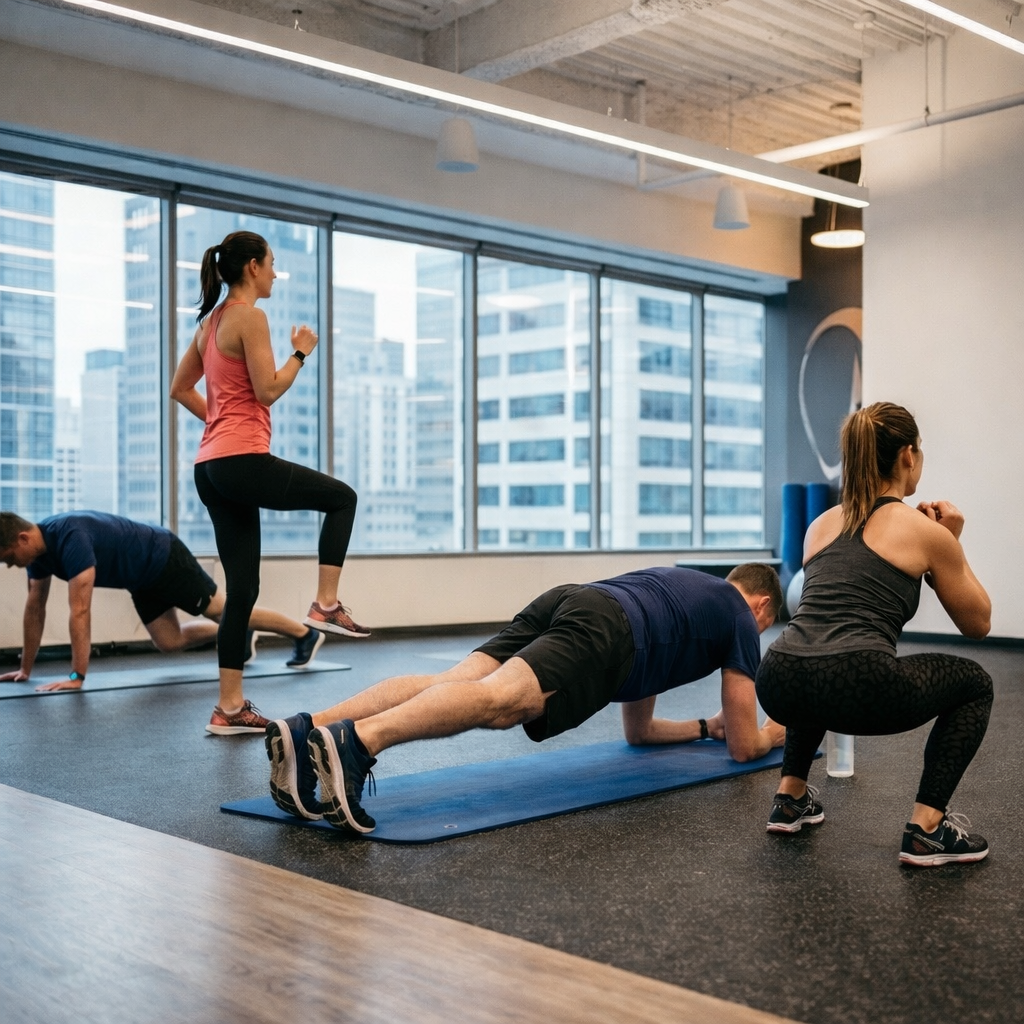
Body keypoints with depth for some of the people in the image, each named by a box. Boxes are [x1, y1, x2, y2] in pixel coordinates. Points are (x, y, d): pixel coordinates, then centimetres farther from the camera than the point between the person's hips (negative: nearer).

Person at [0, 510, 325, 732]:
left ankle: (305, 634, 19)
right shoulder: (40, 547, -8)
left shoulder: (70, 538, -37)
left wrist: (77, 676, -38)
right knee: (170, 641, 14)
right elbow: (35, 607, 3)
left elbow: (80, 612, -39)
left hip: (164, 559, -8)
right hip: (143, 578, 8)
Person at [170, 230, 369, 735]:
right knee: (342, 498, 10)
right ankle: (326, 604, 4)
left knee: (242, 588, 9)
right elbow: (267, 390, -13)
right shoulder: (249, 317, -8)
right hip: (243, 460, -9)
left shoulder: (210, 321, 19)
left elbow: (180, 388, 25)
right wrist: (300, 352, 1)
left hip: (212, 466, 9)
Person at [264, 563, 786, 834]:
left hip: (561, 603, 7)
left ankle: (308, 731, -36)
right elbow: (744, 746, 26)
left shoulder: (683, 588, 47)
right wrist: (771, 734, 48)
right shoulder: (740, 615, 27)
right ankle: (358, 739, -56)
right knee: (499, 699, -30)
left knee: (449, 685, -14)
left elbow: (637, 730, 51)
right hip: (603, 630, -7)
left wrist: (706, 727, 63)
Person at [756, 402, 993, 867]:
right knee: (974, 683, 22)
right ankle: (927, 829, 11)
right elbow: (977, 624, 20)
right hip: (856, 688, -6)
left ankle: (791, 799, 32)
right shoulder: (927, 531, 7)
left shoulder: (821, 523, 22)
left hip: (778, 683, 6)